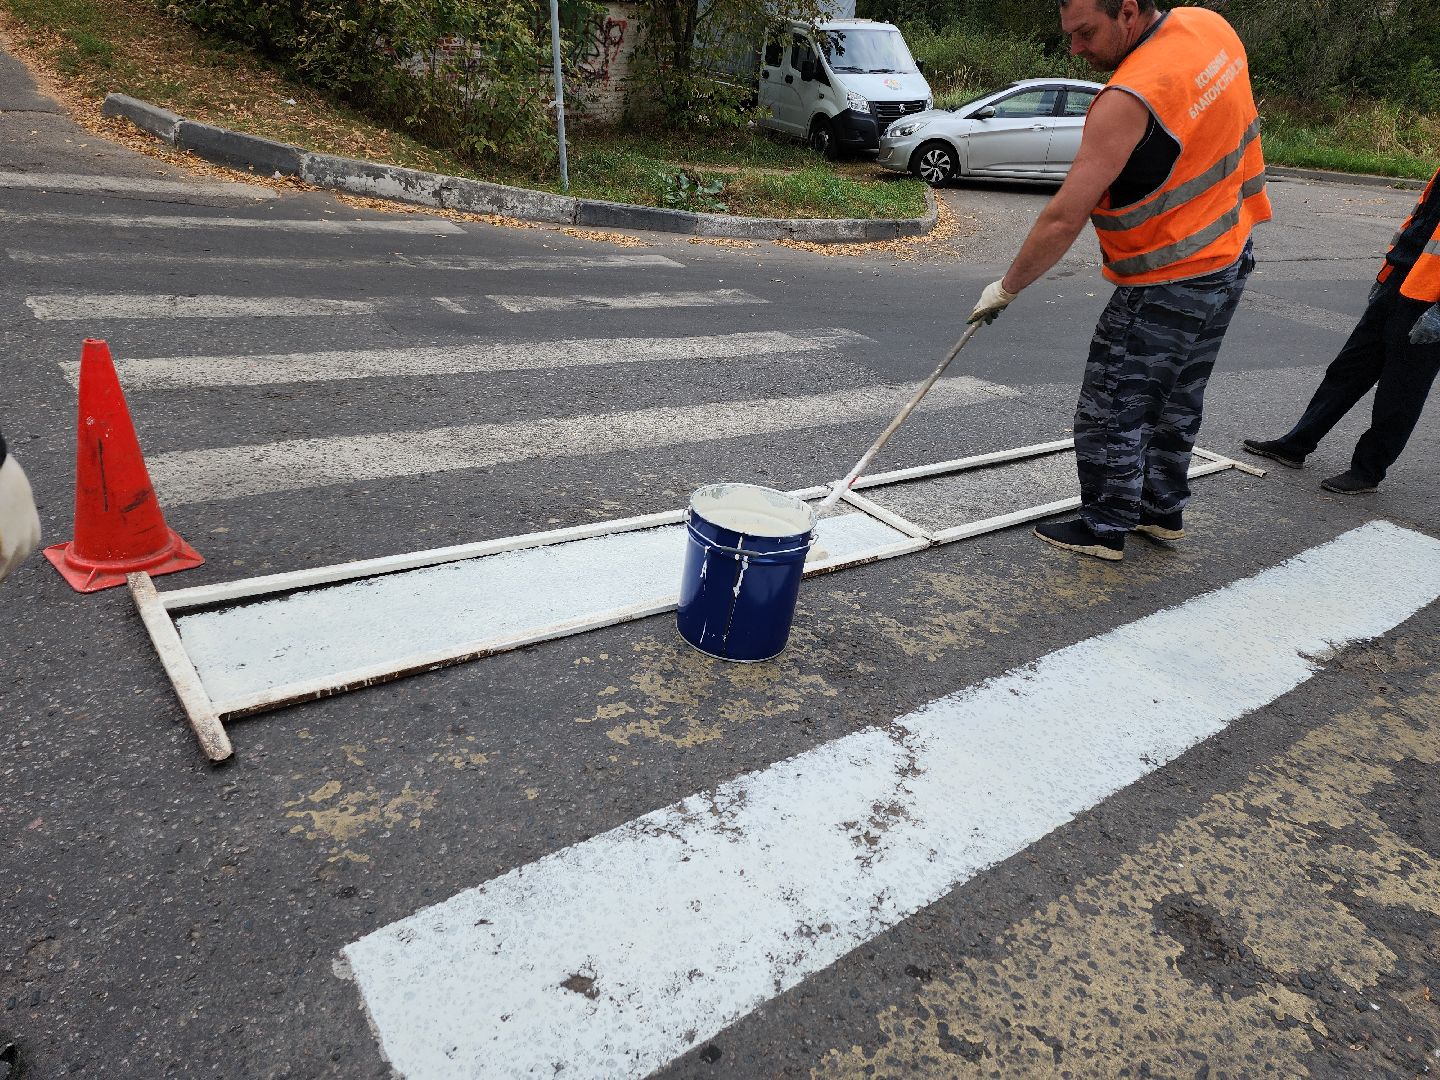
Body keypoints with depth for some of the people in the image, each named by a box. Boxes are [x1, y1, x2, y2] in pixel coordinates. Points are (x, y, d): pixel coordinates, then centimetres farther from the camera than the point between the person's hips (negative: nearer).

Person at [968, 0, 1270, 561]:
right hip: (1229, 259, 9)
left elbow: (1063, 219, -27)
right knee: (1177, 400, 21)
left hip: (1166, 288, -9)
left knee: (1112, 412, 5)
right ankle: (1162, 510, 36)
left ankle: (1103, 529, 18)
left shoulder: (1129, 99, -28)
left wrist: (1006, 288, -16)